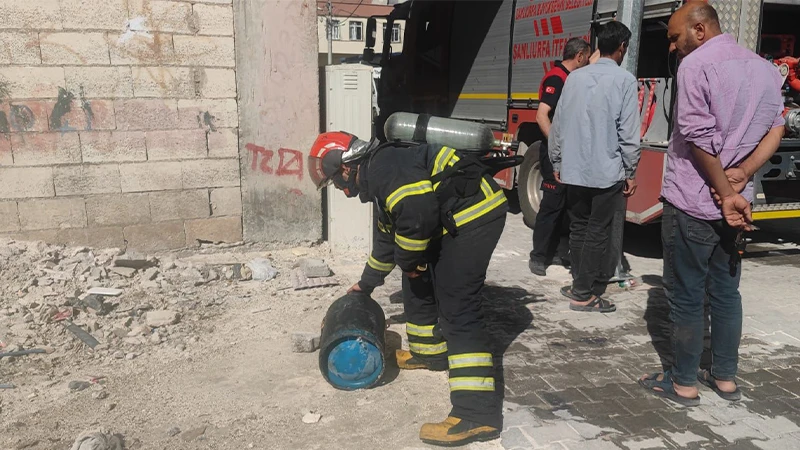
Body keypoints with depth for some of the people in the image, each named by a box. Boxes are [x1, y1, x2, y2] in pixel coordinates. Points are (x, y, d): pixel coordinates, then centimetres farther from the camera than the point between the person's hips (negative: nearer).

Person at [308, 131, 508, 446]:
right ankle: (428, 351, 39)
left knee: (457, 306, -16)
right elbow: (386, 237, 35)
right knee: (419, 281, 22)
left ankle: (478, 413, -17)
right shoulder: (378, 179, 22)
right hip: (458, 220, 11)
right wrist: (366, 284, 47)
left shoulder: (384, 165, -12)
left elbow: (418, 210, -27)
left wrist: (409, 260, -10)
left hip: (475, 213, -11)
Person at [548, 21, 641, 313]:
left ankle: (582, 285, 25)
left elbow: (558, 124, 8)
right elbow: (628, 133, -9)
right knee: (598, 233, 4)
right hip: (607, 172, -5)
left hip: (574, 170, 5)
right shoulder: (625, 81, -8)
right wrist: (630, 173, 0)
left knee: (578, 229, 15)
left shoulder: (575, 77, 6)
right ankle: (583, 294, 9)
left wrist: (557, 162, 17)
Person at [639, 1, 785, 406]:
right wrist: (740, 177, -6)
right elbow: (775, 131, 7)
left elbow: (699, 137, -18)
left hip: (692, 202, -7)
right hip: (733, 203, 7)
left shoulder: (696, 64, -11)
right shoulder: (765, 69, 13)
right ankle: (725, 377, 26)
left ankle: (684, 383, 13)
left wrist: (727, 194, -12)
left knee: (685, 296, 3)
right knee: (725, 292, 16)